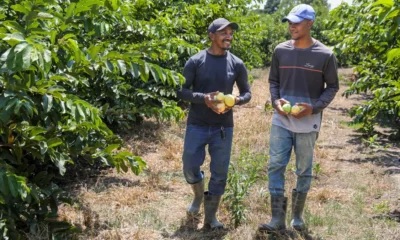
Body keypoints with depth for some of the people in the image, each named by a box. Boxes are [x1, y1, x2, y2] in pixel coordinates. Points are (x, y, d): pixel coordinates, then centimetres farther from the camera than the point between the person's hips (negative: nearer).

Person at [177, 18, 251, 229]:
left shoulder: (237, 64, 0)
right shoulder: (195, 61, -6)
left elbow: (247, 92, 9)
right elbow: (181, 91, -5)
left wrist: (236, 100, -14)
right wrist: (203, 98, -21)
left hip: (223, 127, 2)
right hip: (197, 125, -1)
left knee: (219, 173, 5)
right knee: (190, 168, 5)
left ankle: (210, 217, 21)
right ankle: (199, 196, 38)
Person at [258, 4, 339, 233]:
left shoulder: (325, 55, -6)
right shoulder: (280, 50, 3)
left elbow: (332, 87, 2)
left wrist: (314, 107, -14)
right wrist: (276, 101, -7)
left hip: (308, 123, -2)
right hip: (281, 120, 2)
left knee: (304, 170, 9)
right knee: (276, 167, -1)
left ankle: (298, 216, 26)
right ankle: (278, 219, 7)